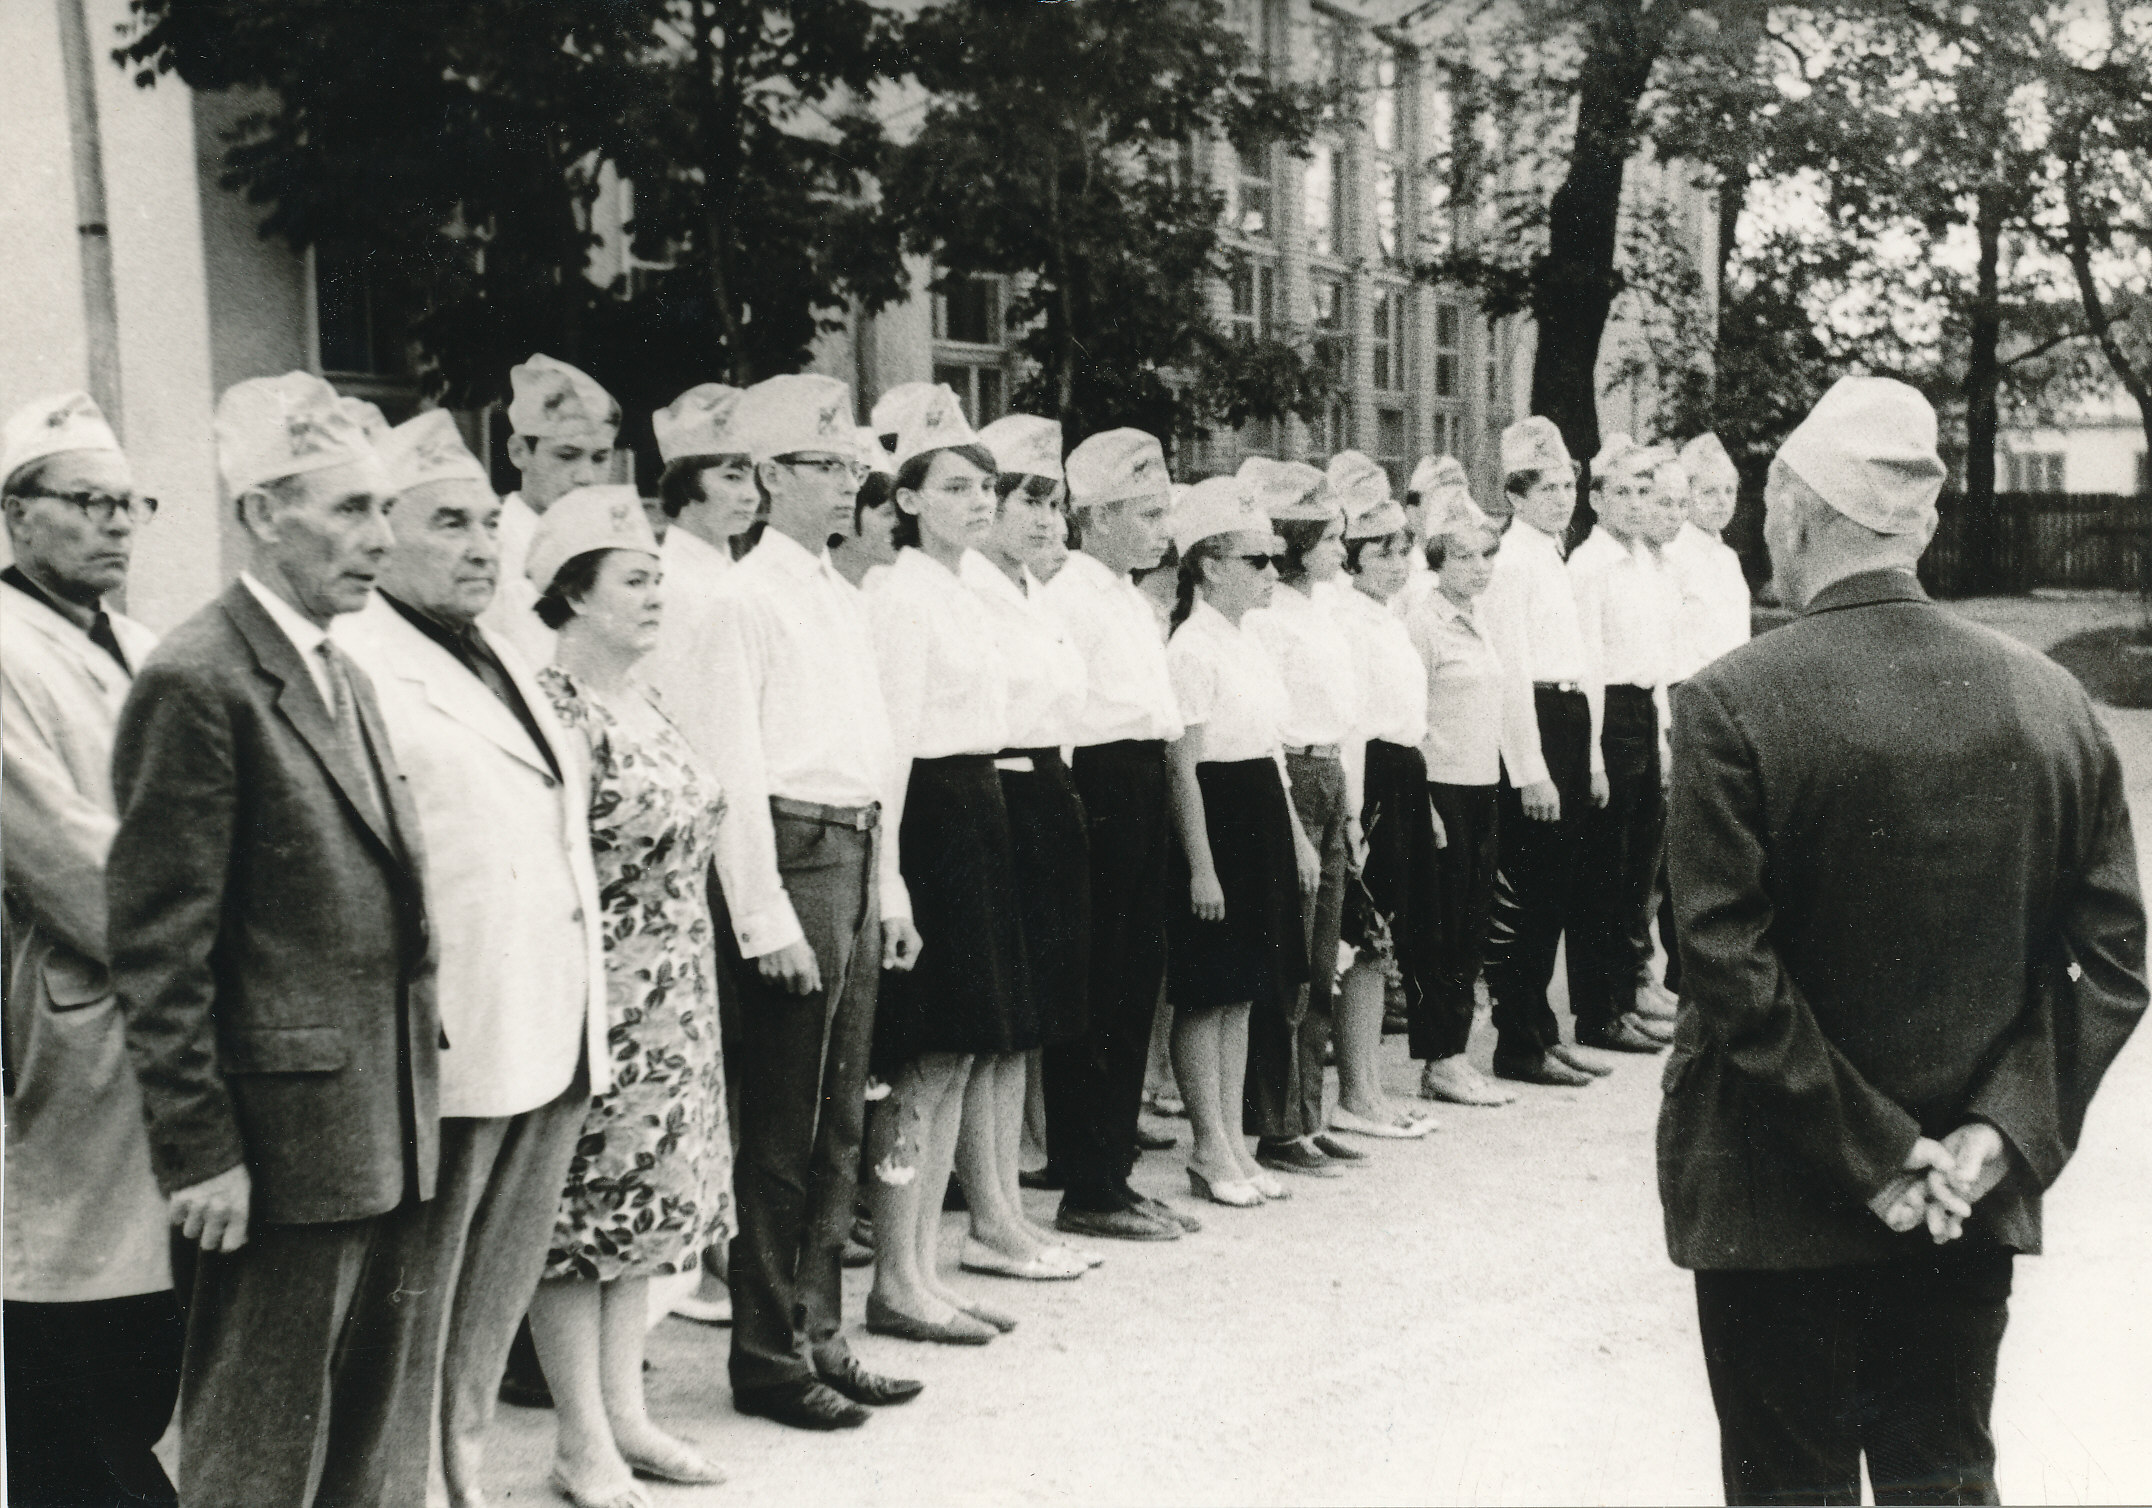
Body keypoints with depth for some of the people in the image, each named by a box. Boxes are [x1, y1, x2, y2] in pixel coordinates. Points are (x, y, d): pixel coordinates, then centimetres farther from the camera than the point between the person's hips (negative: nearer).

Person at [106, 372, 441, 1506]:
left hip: (389, 1141, 9)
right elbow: (159, 949, -15)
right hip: (285, 1145, -8)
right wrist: (197, 1150, -16)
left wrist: (418, 1100, 15)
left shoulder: (350, 679, 15)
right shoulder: (198, 682, -13)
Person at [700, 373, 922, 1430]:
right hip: (790, 852, -8)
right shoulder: (744, 597, -8)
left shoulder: (846, 600, 16)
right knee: (782, 1130, -1)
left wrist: (889, 884, 15)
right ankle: (767, 1356, 11)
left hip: (855, 856, 8)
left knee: (838, 1123, 13)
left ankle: (819, 1335, 24)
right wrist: (767, 916, -17)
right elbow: (735, 766, -13)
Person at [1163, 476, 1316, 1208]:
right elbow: (1182, 767, -17)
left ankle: (1233, 1143, 20)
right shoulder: (1193, 649, -14)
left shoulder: (1249, 644, 13)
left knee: (1244, 992, 12)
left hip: (1264, 821, 9)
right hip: (1216, 822, -9)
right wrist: (1201, 865, -19)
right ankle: (1211, 1151, 9)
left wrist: (1296, 836, 19)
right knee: (1208, 994, 0)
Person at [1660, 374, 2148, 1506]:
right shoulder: (2053, 701, -1)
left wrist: (1871, 1156, -13)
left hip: (1775, 1200, -4)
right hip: (1974, 1202, 4)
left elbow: (1730, 969, -19)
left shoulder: (1732, 704, -15)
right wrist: (2005, 1133, -5)